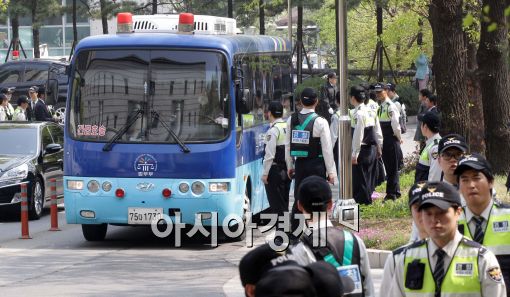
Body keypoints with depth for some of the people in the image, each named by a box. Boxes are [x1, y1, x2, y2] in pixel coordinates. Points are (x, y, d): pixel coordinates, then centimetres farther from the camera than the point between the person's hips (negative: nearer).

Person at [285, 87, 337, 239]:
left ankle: (294, 233, 15)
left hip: (299, 164, 4)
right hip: (317, 166, -4)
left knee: (298, 199, 12)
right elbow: (327, 149, -11)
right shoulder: (320, 122, -12)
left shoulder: (292, 120, 0)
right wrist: (331, 171, -5)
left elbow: (288, 145, 5)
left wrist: (290, 166, 16)